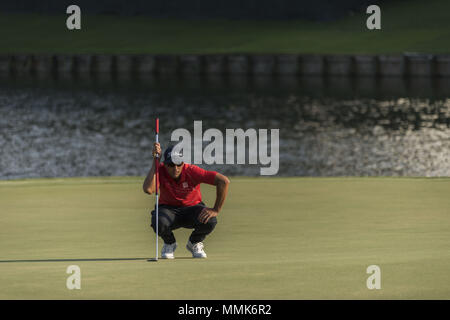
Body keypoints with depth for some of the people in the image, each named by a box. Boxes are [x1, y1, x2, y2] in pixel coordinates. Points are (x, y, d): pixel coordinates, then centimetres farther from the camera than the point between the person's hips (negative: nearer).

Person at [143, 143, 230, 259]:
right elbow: (148, 189, -39)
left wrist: (216, 210, -27)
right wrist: (155, 162, -37)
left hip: (192, 207, 0)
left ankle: (195, 243, 4)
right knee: (159, 222, -37)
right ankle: (169, 243, 2)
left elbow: (224, 181, -27)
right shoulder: (161, 171, -19)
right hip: (168, 209, 0)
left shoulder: (191, 171, -23)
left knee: (210, 221, -33)